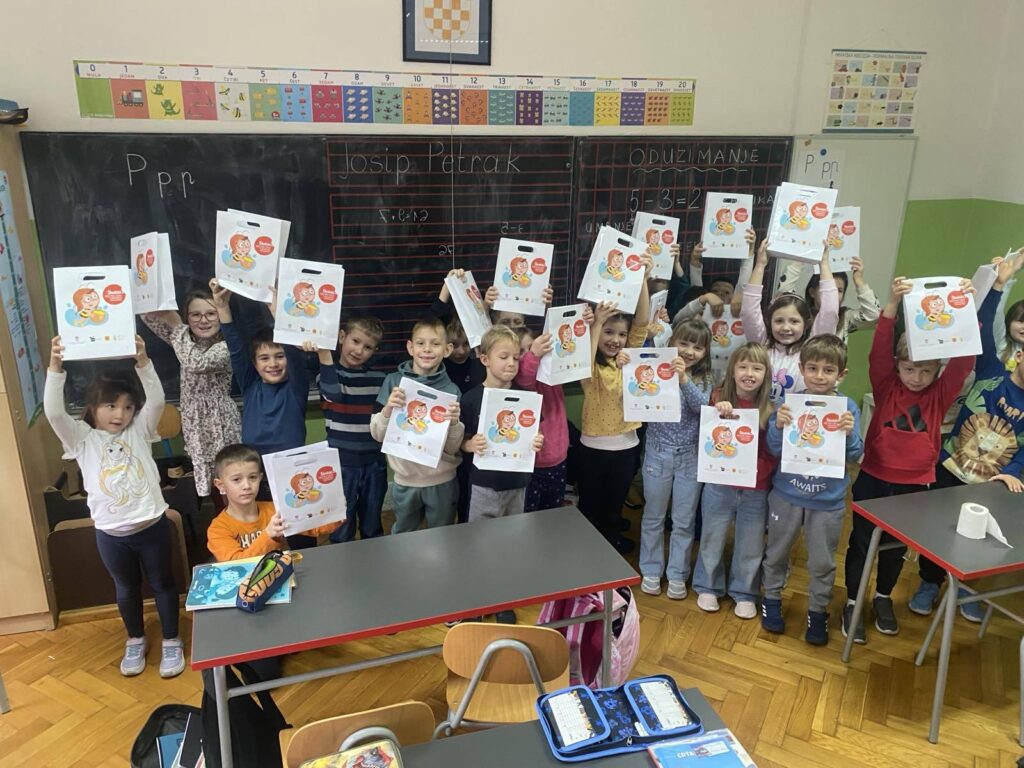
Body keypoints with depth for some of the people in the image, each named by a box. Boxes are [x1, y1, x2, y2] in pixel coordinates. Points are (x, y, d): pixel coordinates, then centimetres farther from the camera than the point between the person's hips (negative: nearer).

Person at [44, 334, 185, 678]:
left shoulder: (139, 431, -2)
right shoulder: (82, 438, -2)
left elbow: (157, 400, -18)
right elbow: (53, 412, -18)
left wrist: (143, 361, -32)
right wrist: (55, 366, -30)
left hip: (152, 525, -1)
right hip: (111, 533, 1)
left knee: (163, 584, 14)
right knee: (126, 588, 20)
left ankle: (171, 642, 31)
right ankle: (135, 641, 41)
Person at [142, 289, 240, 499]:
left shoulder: (225, 347, -13)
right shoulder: (187, 342, 7)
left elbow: (196, 363, -30)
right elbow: (149, 315, 4)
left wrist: (177, 325, -20)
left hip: (221, 424, -6)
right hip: (195, 425, 6)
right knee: (208, 487, 12)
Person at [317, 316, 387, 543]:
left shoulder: (379, 380, 4)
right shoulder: (330, 373, -5)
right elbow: (333, 394, -29)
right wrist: (323, 353, -33)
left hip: (374, 463, 3)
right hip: (342, 464, -3)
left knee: (372, 528, 16)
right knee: (342, 528, 7)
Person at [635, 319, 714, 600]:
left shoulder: (704, 380, -2)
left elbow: (701, 406, -19)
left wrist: (684, 379, -36)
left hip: (690, 457, 1)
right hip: (658, 454, -1)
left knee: (684, 521, 10)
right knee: (653, 516, 12)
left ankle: (677, 575, 24)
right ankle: (651, 571, 27)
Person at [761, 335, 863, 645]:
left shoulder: (847, 408, -9)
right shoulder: (790, 403, -10)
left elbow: (855, 455, -10)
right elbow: (774, 449, -10)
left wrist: (849, 434, -30)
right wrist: (778, 426, -29)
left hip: (828, 500, 0)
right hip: (787, 494, 0)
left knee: (822, 561, 13)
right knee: (777, 552, 18)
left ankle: (817, 610, 33)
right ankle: (772, 598, 39)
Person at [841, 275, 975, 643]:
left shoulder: (940, 395, -4)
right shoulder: (886, 387, -7)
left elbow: (964, 359, -16)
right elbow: (879, 351, -21)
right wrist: (893, 304, -34)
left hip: (914, 486, 2)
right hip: (873, 480, -2)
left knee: (896, 547, 19)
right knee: (861, 543, 9)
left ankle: (883, 598, 41)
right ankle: (852, 603, 26)